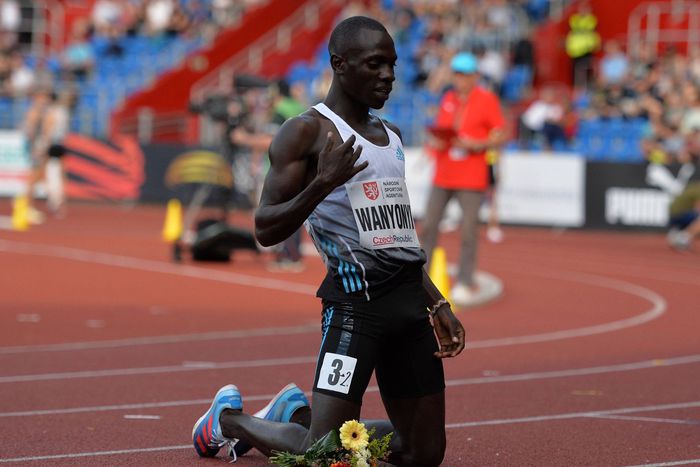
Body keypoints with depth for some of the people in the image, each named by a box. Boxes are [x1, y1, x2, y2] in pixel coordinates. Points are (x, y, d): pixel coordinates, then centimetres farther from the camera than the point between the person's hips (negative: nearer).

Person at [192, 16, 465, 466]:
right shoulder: (306, 132, -5)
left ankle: (296, 414, 28)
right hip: (356, 295, -7)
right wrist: (323, 183, -23)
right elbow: (266, 230, -10)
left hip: (410, 294, 7)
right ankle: (230, 418, 21)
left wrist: (437, 304, 22)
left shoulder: (391, 135, 19)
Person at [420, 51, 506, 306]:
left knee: (469, 230, -4)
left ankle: (465, 283, 4)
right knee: (428, 225, 2)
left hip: (471, 178, -5)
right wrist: (435, 142, -2)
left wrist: (476, 144, -19)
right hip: (443, 176, 5)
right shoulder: (448, 99, 13)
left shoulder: (487, 100, -4)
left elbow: (500, 136, -5)